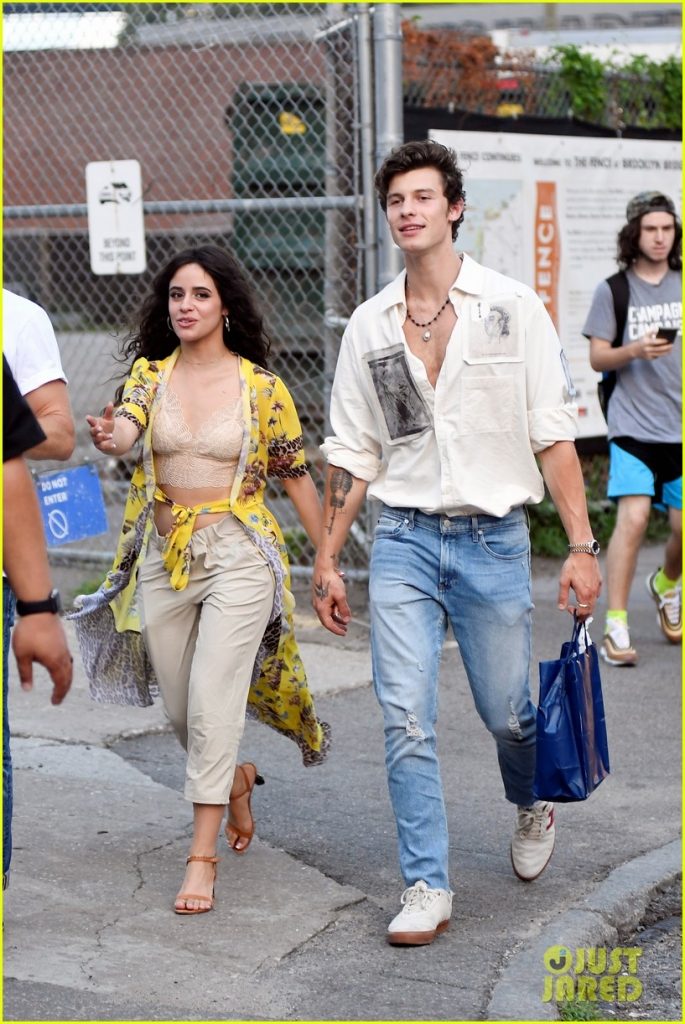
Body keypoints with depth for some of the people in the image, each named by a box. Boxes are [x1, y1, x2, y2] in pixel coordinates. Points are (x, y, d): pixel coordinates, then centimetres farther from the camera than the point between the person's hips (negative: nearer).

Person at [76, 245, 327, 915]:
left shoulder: (262, 386, -2)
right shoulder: (150, 374, 3)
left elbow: (295, 476, 3)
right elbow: (125, 427, -18)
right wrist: (108, 438, -42)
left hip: (238, 555, -4)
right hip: (163, 557, 4)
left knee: (212, 703, -12)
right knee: (179, 708, 14)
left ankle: (202, 853, -5)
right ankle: (236, 779, 44)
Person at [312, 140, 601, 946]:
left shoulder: (513, 308, -2)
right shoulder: (369, 325, 5)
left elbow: (553, 434, -3)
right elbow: (352, 454, 10)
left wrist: (581, 545, -9)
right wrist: (327, 560, 8)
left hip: (492, 539, -1)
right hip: (404, 540, 2)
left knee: (505, 712, 9)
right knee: (405, 719, -6)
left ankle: (531, 806, 42)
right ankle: (426, 887, 5)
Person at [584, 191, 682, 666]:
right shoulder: (613, 290, 0)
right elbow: (597, 357, -1)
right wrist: (636, 350, -17)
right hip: (634, 426, -3)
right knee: (633, 517, -17)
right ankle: (616, 625, -10)